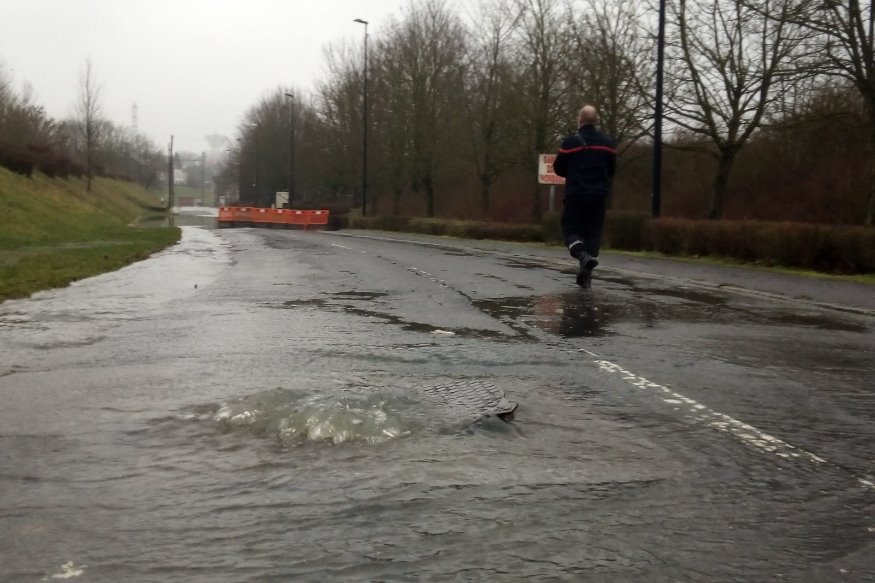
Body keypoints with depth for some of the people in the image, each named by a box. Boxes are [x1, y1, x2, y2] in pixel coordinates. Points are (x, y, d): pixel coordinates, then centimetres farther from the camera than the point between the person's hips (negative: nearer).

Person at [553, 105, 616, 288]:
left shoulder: (570, 142, -7)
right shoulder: (607, 143, 4)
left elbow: (558, 169, -1)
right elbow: (611, 170, 10)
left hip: (576, 194, -3)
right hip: (599, 195, 3)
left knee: (571, 229, 6)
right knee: (593, 231, 9)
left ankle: (583, 255, -24)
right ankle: (586, 273, 7)